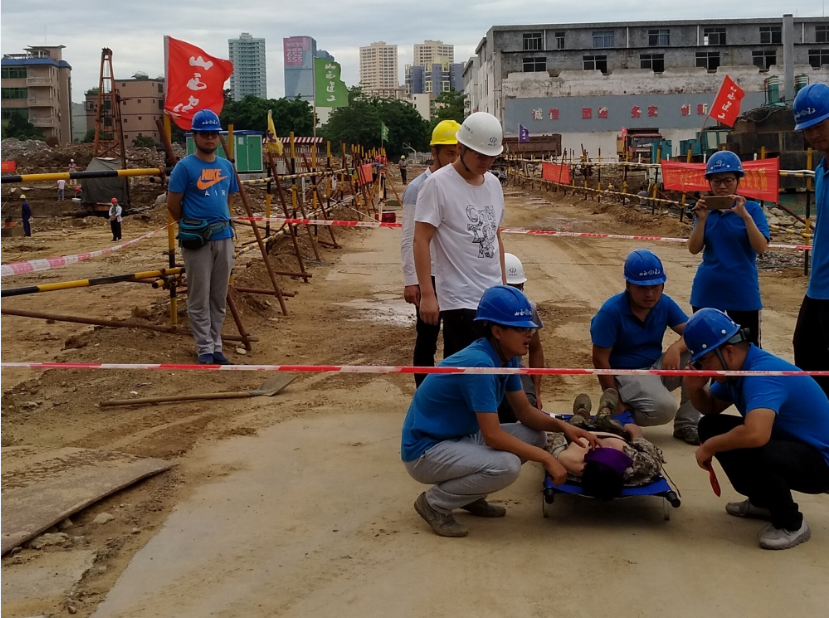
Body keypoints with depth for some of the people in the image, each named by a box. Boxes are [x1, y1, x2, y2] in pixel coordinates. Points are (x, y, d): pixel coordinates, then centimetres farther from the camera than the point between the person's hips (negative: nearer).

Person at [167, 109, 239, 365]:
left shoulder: (227, 166, 9)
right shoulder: (185, 166, -6)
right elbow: (173, 204, -4)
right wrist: (190, 226, 6)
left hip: (224, 238, 5)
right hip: (197, 240, -5)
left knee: (219, 298, 11)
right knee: (199, 299, 1)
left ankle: (216, 346, 20)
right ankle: (205, 349, 8)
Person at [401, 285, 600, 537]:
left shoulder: (508, 358, 0)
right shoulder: (479, 364, -28)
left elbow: (525, 412, 9)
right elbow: (492, 435, -28)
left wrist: (562, 426, -8)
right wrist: (546, 458, -22)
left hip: (460, 439, 9)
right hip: (425, 451, -9)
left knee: (535, 435, 3)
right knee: (506, 465, -30)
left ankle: (470, 496, 13)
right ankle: (435, 503, -7)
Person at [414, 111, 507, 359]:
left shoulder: (494, 184, 11)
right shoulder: (438, 184, -11)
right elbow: (421, 241, -12)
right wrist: (427, 294, -17)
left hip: (494, 298, 7)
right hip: (460, 300, -7)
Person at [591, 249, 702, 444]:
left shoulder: (665, 304, -4)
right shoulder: (611, 312, -20)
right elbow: (600, 360, -18)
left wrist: (675, 348, -32)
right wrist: (618, 406, -18)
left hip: (657, 367, 7)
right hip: (625, 375, -6)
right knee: (664, 408, -31)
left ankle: (686, 425, -5)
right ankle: (625, 414, 0)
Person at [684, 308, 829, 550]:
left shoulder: (762, 374, -29)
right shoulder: (737, 368, 1)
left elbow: (755, 434, -45)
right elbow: (711, 409, 17)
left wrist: (710, 447, -26)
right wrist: (695, 389, -7)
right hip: (790, 444, 10)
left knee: (741, 452, -35)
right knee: (711, 426, 6)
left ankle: (791, 523, -9)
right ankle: (763, 501, 20)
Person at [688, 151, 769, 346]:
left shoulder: (752, 209, -6)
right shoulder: (705, 210, 4)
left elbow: (761, 248, -17)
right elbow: (694, 249, -4)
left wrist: (745, 216, -26)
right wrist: (701, 219, -17)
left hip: (742, 292, -3)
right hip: (707, 290, 4)